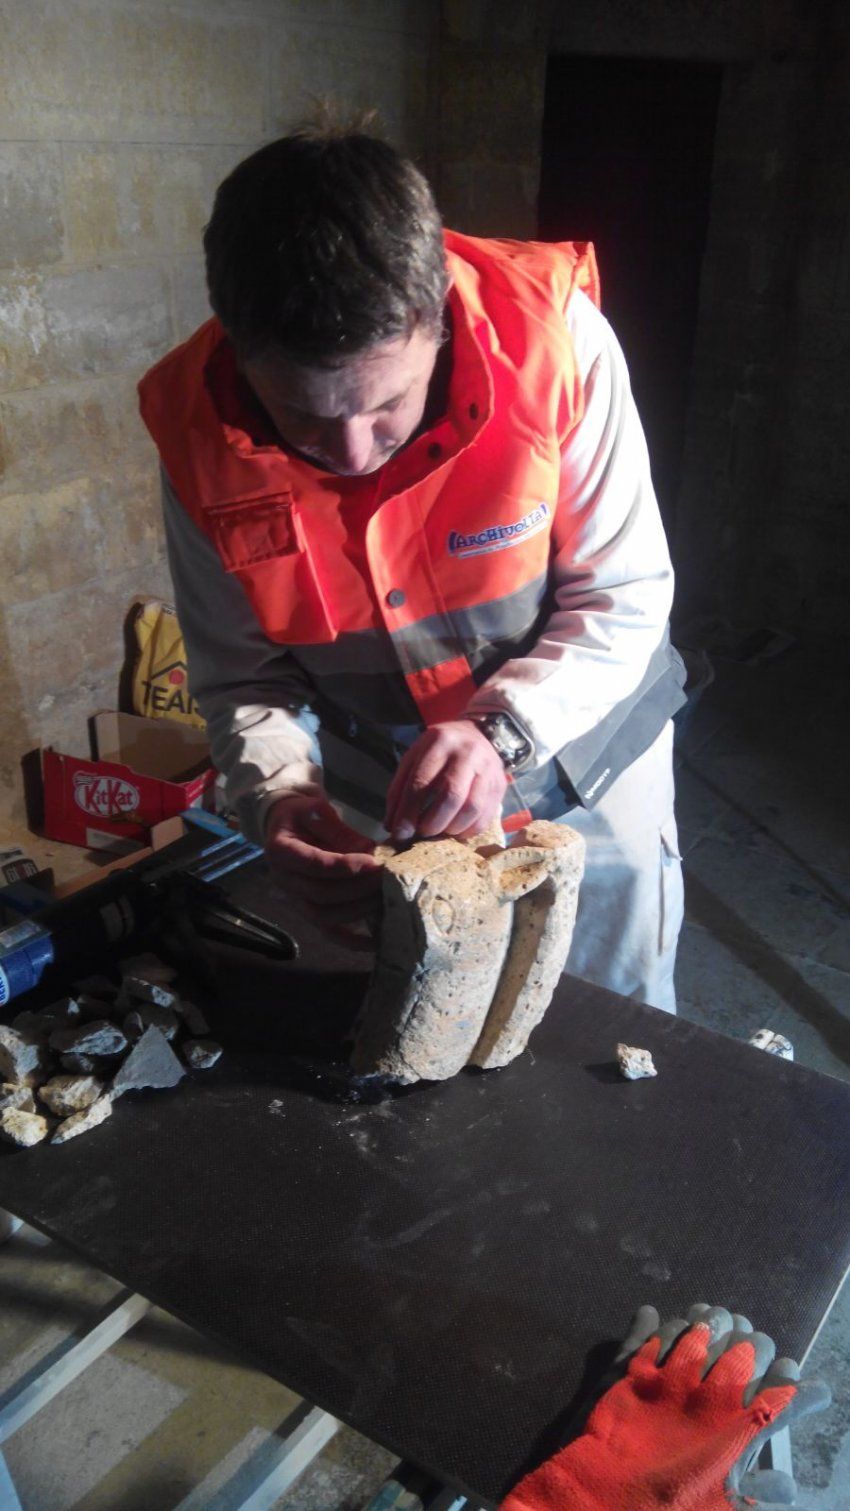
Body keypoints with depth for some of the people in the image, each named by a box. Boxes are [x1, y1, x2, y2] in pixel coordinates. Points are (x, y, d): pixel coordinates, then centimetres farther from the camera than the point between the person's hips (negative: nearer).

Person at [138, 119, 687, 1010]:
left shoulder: (551, 334, -28)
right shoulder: (195, 425, -21)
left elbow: (624, 598, -19)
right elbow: (241, 676, -9)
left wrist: (503, 730, -33)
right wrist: (277, 797, -28)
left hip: (586, 765, -1)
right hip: (373, 803, 2)